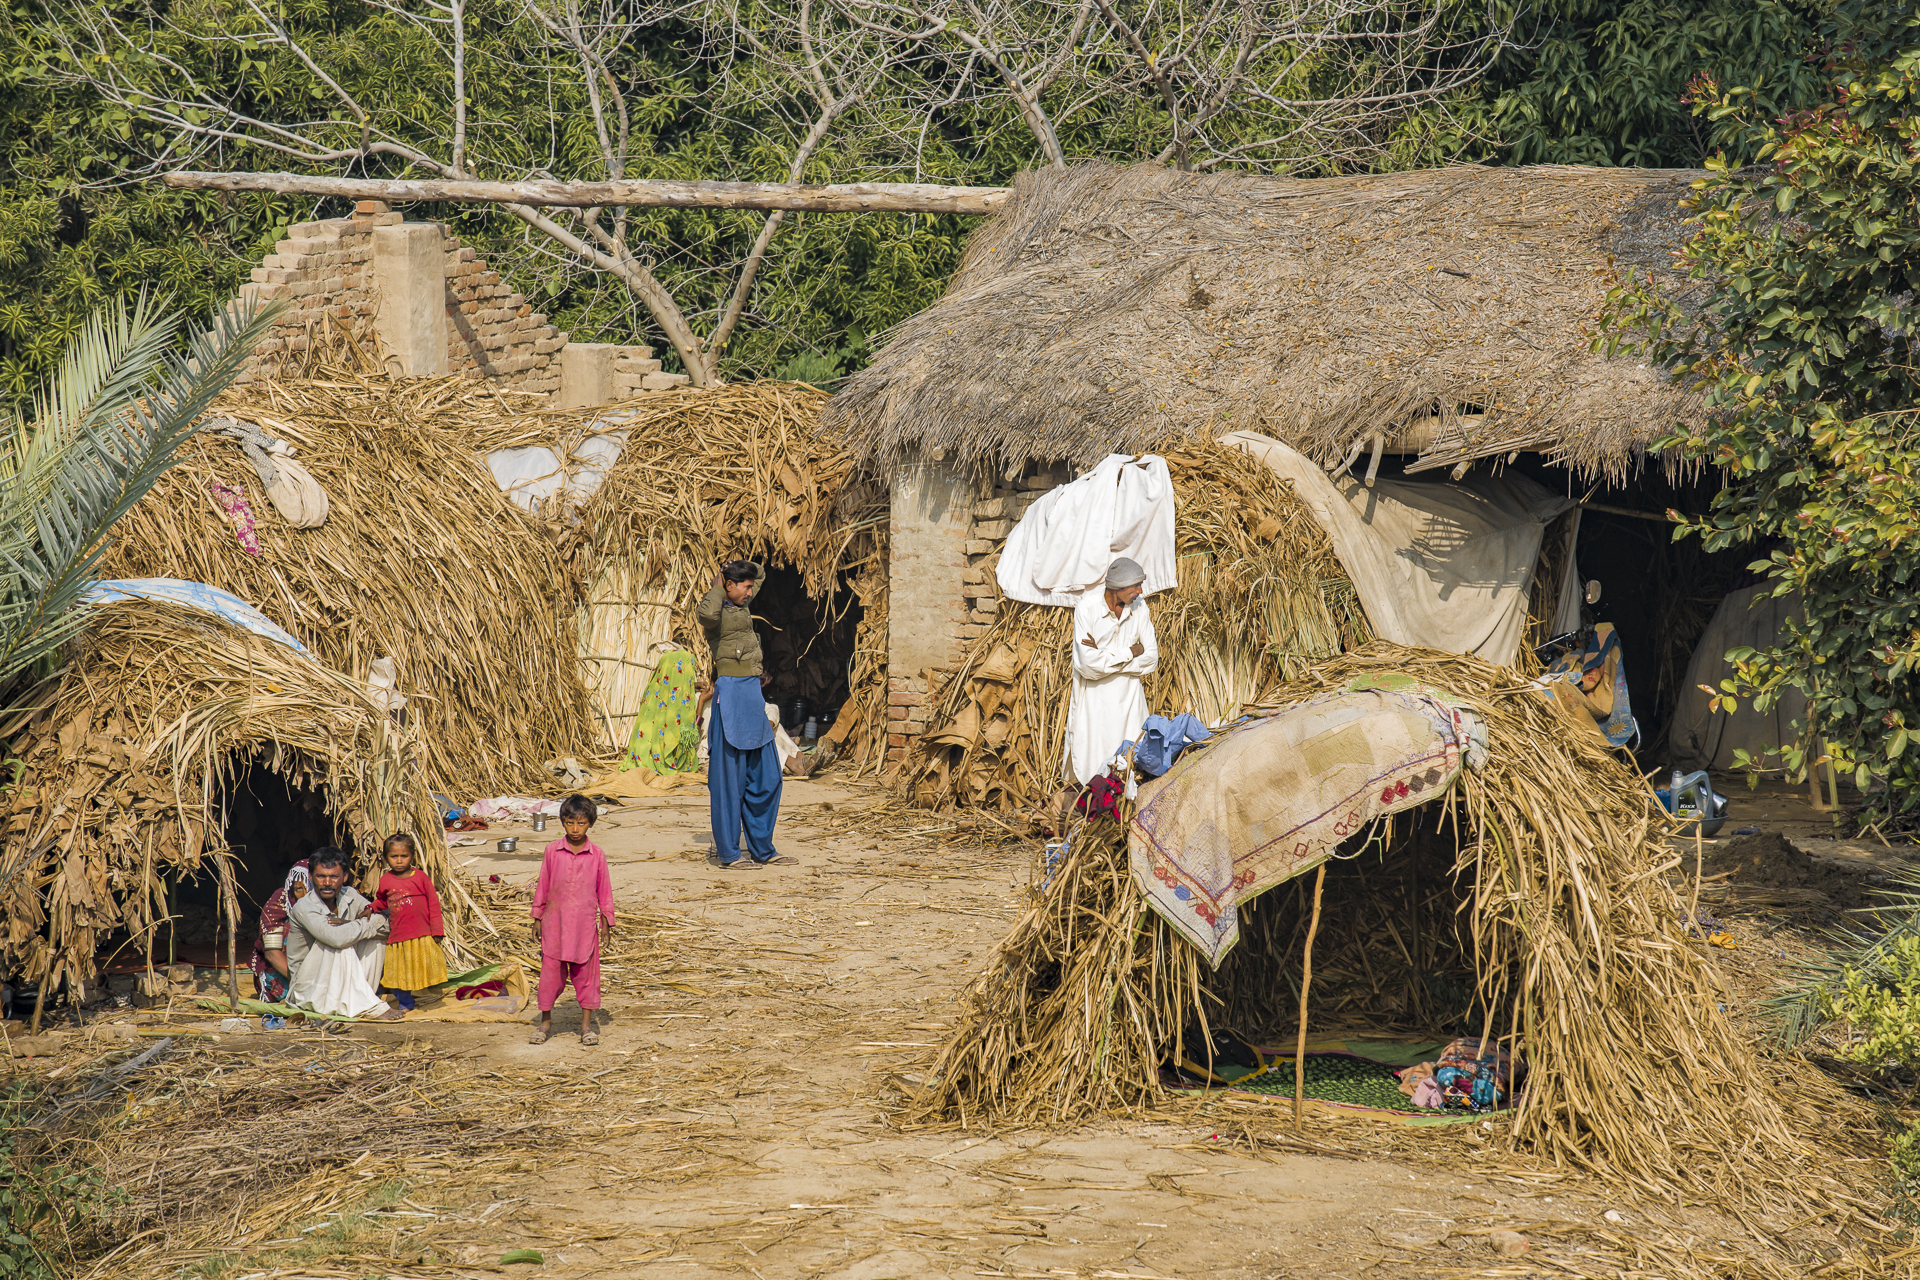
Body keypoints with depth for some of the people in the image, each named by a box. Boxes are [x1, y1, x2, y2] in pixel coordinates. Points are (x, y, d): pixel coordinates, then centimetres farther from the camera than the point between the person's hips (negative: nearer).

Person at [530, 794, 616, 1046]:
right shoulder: (552, 852, -1)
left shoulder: (596, 855, -2)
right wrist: (537, 918, 7)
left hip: (585, 923, 0)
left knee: (586, 973, 5)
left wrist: (606, 920, 6)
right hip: (555, 921, 0)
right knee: (551, 971, 5)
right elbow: (543, 885, 6)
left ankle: (586, 1024, 15)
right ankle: (546, 1020, 19)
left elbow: (604, 889, 5)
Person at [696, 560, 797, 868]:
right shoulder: (717, 609, -9)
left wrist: (736, 567, 16)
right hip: (731, 692, -9)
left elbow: (761, 573, 34)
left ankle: (762, 848, 18)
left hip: (753, 693, 9)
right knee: (730, 776, -3)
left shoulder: (742, 606, 16)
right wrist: (717, 587, -17)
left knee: (766, 776, 10)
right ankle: (728, 852, 3)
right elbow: (706, 614, -36)